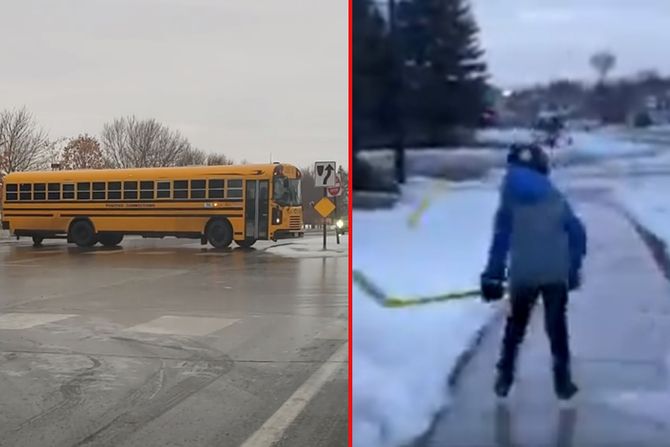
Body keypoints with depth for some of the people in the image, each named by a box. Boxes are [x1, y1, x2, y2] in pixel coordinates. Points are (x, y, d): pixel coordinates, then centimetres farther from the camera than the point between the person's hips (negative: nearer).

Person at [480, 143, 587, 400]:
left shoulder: (510, 201, -4)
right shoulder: (557, 199, 4)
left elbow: (501, 241, -8)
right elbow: (577, 233, 5)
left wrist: (492, 276, -4)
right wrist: (573, 269, 14)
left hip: (523, 275, -1)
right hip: (556, 275, 1)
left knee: (515, 326, 16)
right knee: (557, 327, 14)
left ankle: (504, 379, 20)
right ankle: (563, 382, 18)